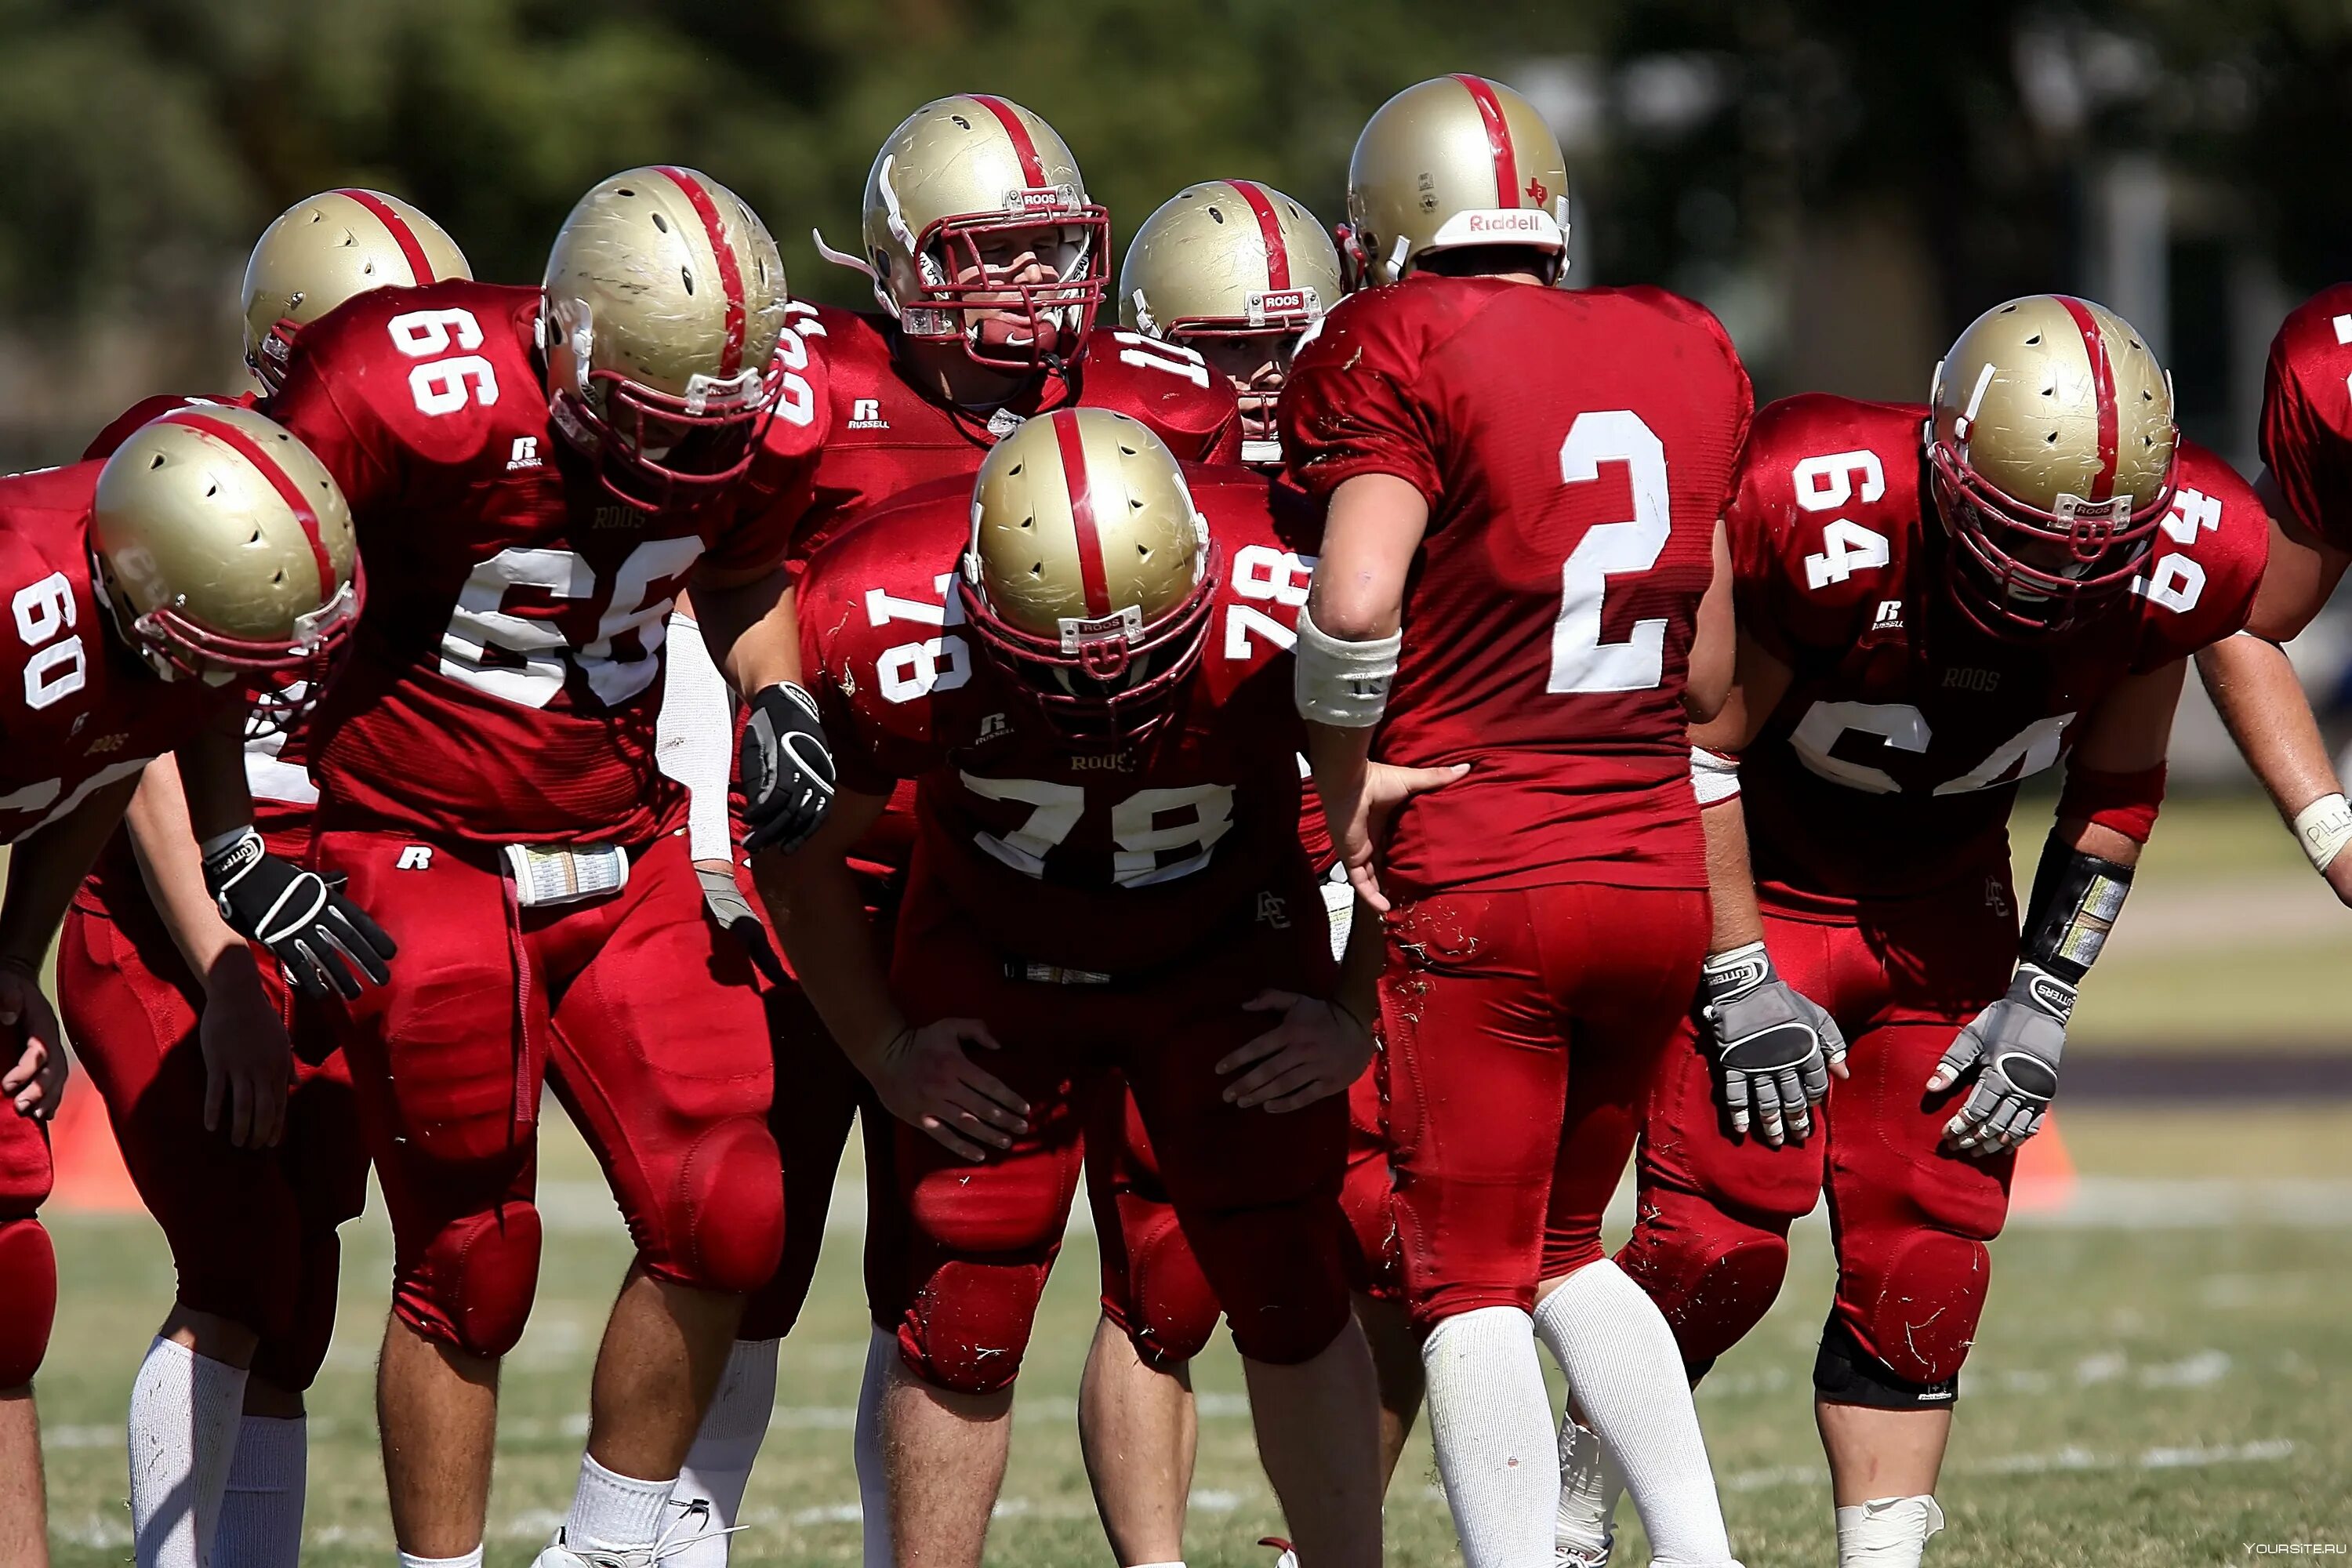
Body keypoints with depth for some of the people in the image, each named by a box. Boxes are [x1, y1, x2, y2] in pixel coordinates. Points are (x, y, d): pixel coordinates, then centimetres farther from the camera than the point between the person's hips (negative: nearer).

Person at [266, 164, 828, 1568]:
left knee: (725, 1223, -3)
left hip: (625, 853, 5)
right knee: (470, 1266, -3)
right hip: (427, 859, -5)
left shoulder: (763, 403, -8)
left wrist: (776, 701, -3)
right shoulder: (416, 398, -25)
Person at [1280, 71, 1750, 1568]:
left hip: (1478, 885, -6)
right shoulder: (1686, 353, 10)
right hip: (1661, 872, 6)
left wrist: (1348, 786, -7)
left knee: (1471, 1276, 2)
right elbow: (1708, 674, 14)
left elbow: (1354, 603, -21)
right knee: (1565, 1246, 21)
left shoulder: (1404, 350, -8)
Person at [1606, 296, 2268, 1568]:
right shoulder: (1820, 518, -32)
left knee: (1927, 1253, -1)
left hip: (1942, 908, 4)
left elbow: (2116, 790, 1)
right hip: (1760, 886, -4)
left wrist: (2042, 998, -3)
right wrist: (1741, 981, -16)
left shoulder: (2176, 559, -18)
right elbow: (1696, 750, -18)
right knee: (1722, 1235, -11)